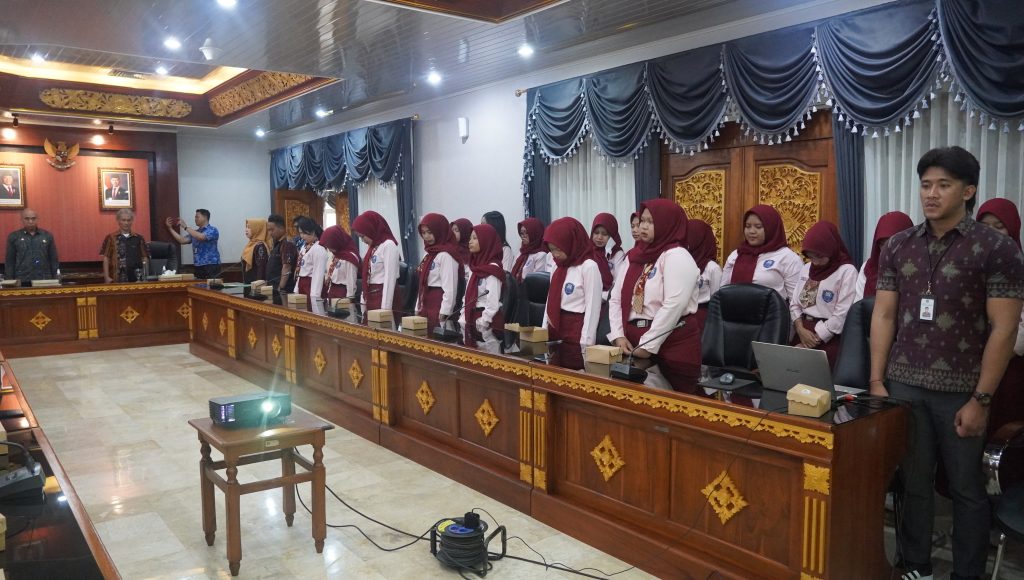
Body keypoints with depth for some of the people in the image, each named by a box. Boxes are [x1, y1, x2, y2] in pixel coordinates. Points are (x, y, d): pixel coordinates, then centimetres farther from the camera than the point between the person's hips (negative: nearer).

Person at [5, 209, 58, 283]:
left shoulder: (47, 236, 7)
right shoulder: (14, 237, 6)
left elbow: (53, 260, 9)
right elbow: (9, 261, 7)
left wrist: (55, 280, 3)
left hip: (45, 280, 1)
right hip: (22, 281, -1)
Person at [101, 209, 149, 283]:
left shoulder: (139, 238, 10)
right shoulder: (111, 238, 5)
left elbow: (145, 258, 8)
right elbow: (106, 259, 3)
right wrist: (107, 277, -5)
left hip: (136, 277, 2)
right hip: (118, 278, -2)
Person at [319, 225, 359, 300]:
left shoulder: (350, 258, -16)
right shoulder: (335, 255, 11)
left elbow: (351, 282, -16)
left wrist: (349, 299, -16)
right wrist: (327, 293, 14)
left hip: (342, 294, -8)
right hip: (331, 292, 8)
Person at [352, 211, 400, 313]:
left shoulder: (388, 245, -12)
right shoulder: (372, 246, 14)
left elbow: (390, 278, -17)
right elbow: (367, 277, 14)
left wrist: (385, 307, -20)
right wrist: (364, 304, 12)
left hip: (383, 296, -8)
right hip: (370, 297, 8)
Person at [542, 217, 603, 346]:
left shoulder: (589, 266, -12)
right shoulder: (558, 266, 11)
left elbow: (593, 307, -15)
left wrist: (586, 342, -18)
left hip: (577, 329, -7)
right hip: (556, 328, 7)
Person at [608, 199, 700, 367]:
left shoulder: (677, 256, -9)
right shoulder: (635, 257, 13)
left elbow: (674, 306, -19)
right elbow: (616, 299, 10)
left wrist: (648, 345, -20)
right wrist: (618, 335, -4)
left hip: (672, 344, -6)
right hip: (634, 343, 6)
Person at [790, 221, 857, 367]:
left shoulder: (847, 271, -6)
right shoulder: (806, 269, 14)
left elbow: (841, 315, -12)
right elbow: (794, 304, 13)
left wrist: (815, 340, -13)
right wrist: (800, 329, -6)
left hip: (828, 338, -5)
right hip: (803, 333, 5)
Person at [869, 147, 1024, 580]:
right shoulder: (898, 247, 6)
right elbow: (883, 316, 7)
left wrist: (981, 399, -10)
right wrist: (876, 381, 2)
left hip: (961, 390, -3)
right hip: (904, 385, 3)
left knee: (966, 489, 10)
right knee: (912, 482, 12)